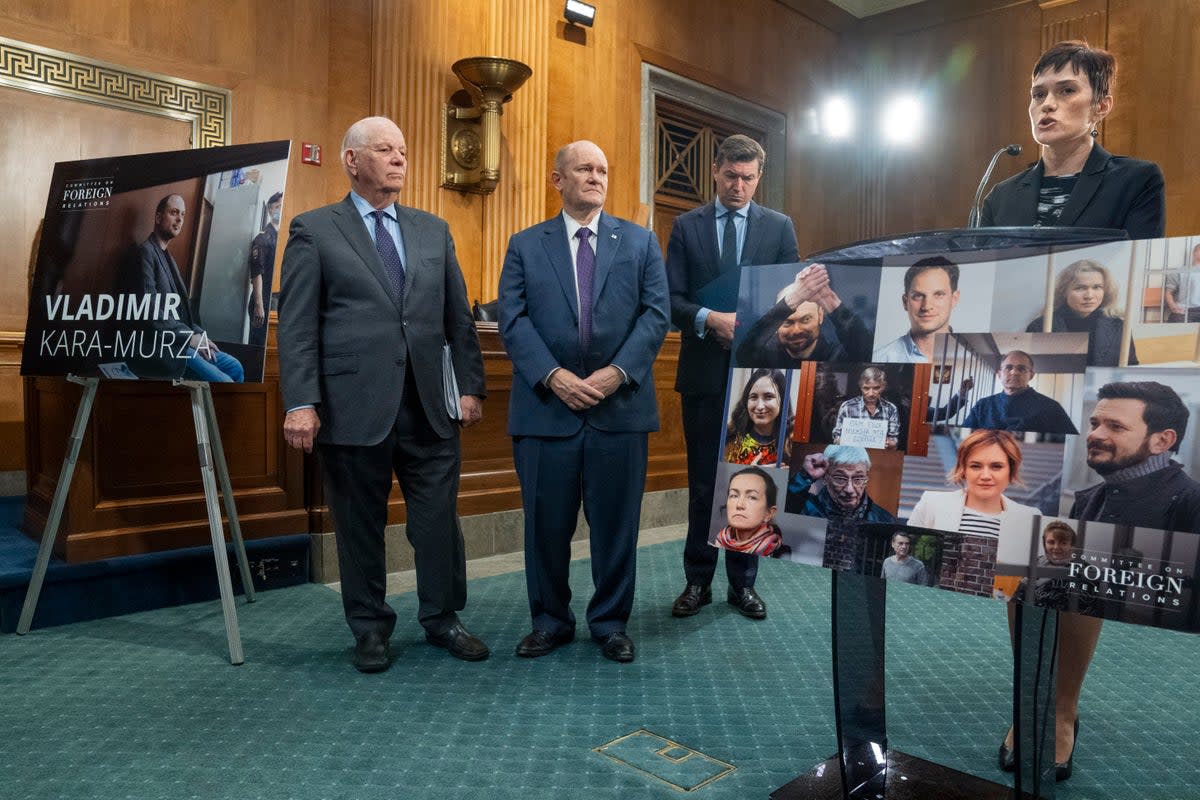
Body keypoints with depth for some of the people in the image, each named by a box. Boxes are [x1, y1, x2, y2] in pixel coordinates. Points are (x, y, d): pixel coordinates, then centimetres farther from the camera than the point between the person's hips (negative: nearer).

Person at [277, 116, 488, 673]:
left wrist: (471, 386, 6)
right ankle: (370, 629, 26)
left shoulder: (433, 230, 14)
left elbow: (458, 316, 12)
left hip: (429, 406, 3)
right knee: (360, 523, 9)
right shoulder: (314, 230, 2)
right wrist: (300, 403, -11)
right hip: (354, 406, -3)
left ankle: (441, 618, 27)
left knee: (439, 518, 8)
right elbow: (296, 324, -3)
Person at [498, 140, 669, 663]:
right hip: (546, 407, 0)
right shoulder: (525, 246, 9)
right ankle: (550, 621, 25)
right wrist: (555, 376, -15)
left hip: (621, 405, 1)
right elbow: (513, 320, -1)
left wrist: (617, 373, -12)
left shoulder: (640, 242, 11)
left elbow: (655, 314, 1)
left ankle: (611, 623, 25)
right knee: (546, 523, 7)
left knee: (616, 522, 8)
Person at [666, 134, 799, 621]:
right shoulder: (687, 226, 6)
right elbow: (672, 300, -1)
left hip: (758, 371, 1)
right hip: (704, 372, 0)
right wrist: (710, 319, -19)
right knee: (702, 481, 7)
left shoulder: (779, 227, 7)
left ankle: (743, 582, 21)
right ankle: (698, 581, 20)